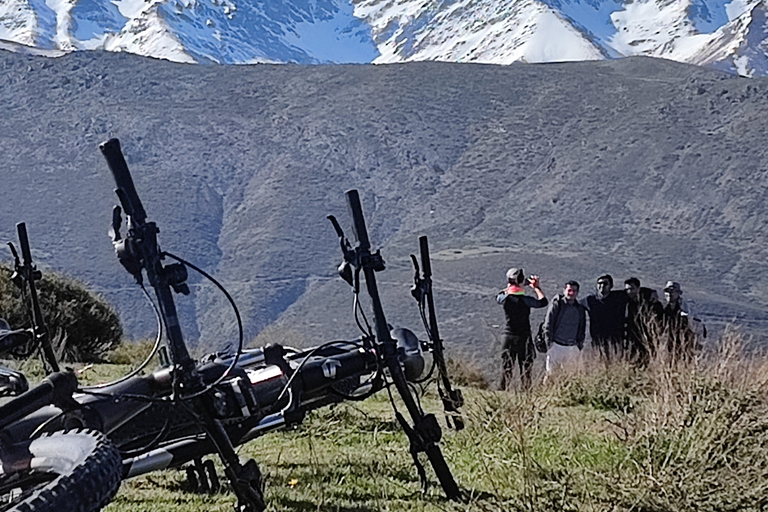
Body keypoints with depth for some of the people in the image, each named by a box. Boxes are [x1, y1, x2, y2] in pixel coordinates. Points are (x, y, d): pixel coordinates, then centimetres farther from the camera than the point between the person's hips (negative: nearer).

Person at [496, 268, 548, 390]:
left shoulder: (504, 298, -6)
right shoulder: (524, 300, -16)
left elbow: (498, 297, 18)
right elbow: (543, 302, -10)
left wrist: (509, 288, 21)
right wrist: (536, 287, 2)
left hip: (509, 337, 3)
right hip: (524, 338, -3)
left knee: (506, 369, 10)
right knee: (526, 368, 6)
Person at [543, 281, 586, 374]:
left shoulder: (580, 308, 10)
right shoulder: (557, 304, -3)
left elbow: (582, 328, 20)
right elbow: (548, 323, -3)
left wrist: (580, 343, 11)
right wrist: (549, 341, -6)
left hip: (572, 348, 4)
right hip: (556, 345, -4)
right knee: (551, 372, -3)